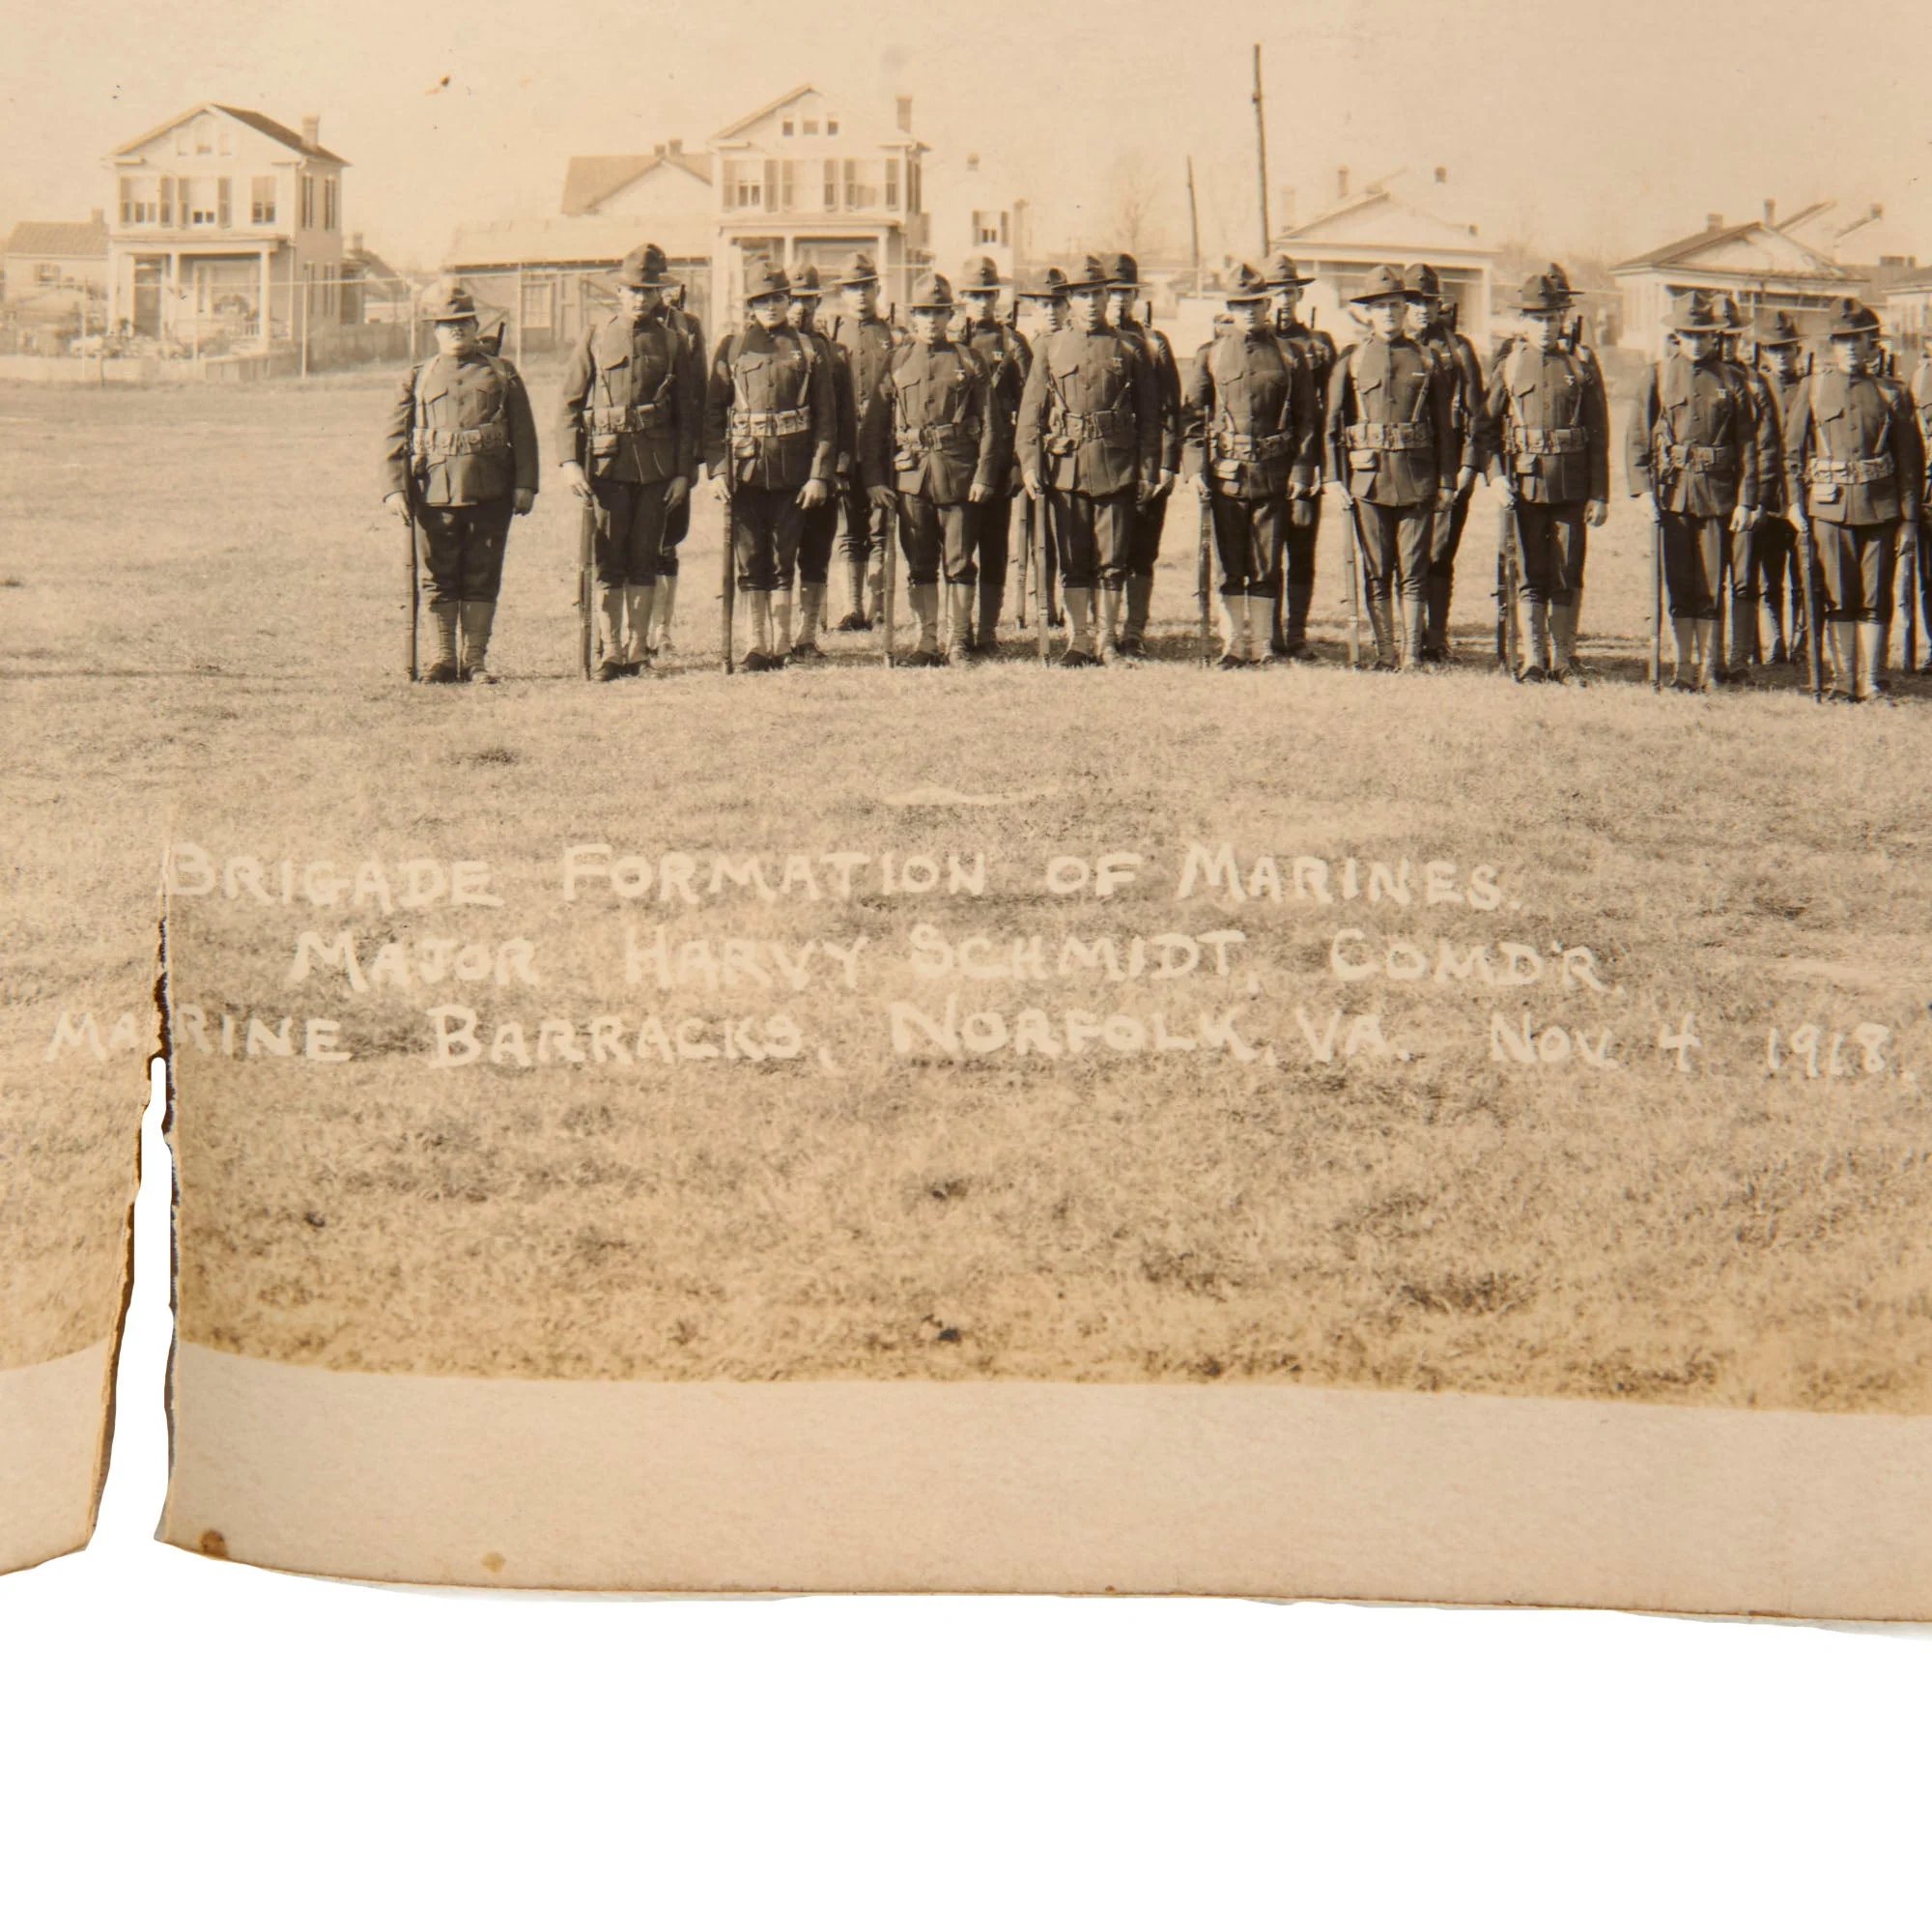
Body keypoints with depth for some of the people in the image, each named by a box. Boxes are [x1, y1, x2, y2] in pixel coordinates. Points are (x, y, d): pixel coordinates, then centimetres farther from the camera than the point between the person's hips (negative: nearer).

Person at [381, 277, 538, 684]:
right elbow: (395, 436, 5)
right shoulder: (417, 378, 11)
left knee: (482, 577, 2)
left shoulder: (502, 373, 11)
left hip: (491, 493, 0)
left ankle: (475, 659, 8)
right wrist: (394, 487, -7)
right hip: (436, 492, 0)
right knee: (440, 578, 3)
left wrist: (525, 484, -2)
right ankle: (444, 658, 11)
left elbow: (523, 433, 8)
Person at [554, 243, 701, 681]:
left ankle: (637, 649, 11)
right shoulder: (594, 340, 7)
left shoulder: (675, 342, 8)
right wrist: (571, 461, -6)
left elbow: (689, 412, 8)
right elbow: (569, 405, 6)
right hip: (606, 461, -1)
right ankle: (610, 652, 0)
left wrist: (684, 472, 1)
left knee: (645, 558, 4)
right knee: (608, 562, -3)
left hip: (657, 464, 1)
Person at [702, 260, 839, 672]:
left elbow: (826, 419, 4)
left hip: (792, 470, -1)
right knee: (750, 558, 1)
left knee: (783, 557, 1)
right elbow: (713, 413, 5)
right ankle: (757, 642, 8)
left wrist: (820, 474, -4)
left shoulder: (809, 351, 5)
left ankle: (781, 642, 7)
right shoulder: (731, 349, 7)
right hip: (744, 467, 1)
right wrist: (716, 470, -4)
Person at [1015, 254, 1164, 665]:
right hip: (1065, 467, 1)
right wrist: (1030, 464, -4)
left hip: (1116, 469, -1)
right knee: (1073, 561, 4)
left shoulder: (1129, 350, 7)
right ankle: (1080, 638, 11)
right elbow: (1031, 411, 6)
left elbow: (1149, 415, 7)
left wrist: (1148, 470, 1)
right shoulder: (1050, 347, 8)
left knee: (1112, 561, 1)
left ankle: (1107, 639, 10)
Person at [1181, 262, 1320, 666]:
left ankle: (1263, 646, 6)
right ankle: (1234, 645, 8)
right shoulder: (1210, 354, 7)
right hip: (1225, 473, 0)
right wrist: (1196, 466, -3)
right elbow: (1194, 414, 6)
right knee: (1230, 567, 3)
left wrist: (1302, 470, -1)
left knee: (1267, 568, 2)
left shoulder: (1289, 357, 6)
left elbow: (1307, 417, 7)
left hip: (1274, 476, 0)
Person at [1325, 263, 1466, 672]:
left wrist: (1447, 481, 4)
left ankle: (1412, 654, 1)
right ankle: (1384, 652, 9)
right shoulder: (1351, 360, 8)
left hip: (1417, 479, 0)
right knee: (1375, 572, 3)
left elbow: (1445, 425, 9)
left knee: (1414, 571, -2)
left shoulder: (1428, 361, 8)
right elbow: (1333, 422, 7)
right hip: (1367, 478, 0)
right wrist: (1335, 476, -1)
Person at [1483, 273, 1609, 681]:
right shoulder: (1508, 368, 8)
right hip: (1524, 485, 0)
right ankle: (1533, 658, 4)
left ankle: (1563, 658, 9)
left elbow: (1599, 438, 6)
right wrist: (1496, 475, -7)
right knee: (1531, 575, 1)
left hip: (1571, 487, 0)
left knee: (1567, 577, 2)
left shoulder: (1580, 368, 7)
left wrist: (1599, 495, 1)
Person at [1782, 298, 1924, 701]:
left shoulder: (1892, 394, 6)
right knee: (1837, 600, 1)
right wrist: (1795, 504, 1)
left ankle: (1871, 682, 6)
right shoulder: (1812, 388, 7)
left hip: (1879, 506, 0)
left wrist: (1909, 518, 2)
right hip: (1829, 506, 0)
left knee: (1875, 599, 1)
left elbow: (1911, 459, 6)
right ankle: (1843, 680, 8)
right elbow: (1792, 450, 9)